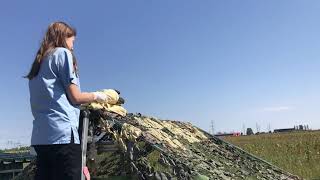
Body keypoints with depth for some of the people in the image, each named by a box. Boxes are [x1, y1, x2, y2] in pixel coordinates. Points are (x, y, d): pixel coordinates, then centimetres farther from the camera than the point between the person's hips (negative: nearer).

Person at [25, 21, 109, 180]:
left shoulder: (39, 62, 22)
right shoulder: (62, 53, 1)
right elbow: (75, 97, -6)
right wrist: (96, 96, 11)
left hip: (40, 136, 8)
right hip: (62, 133, -8)